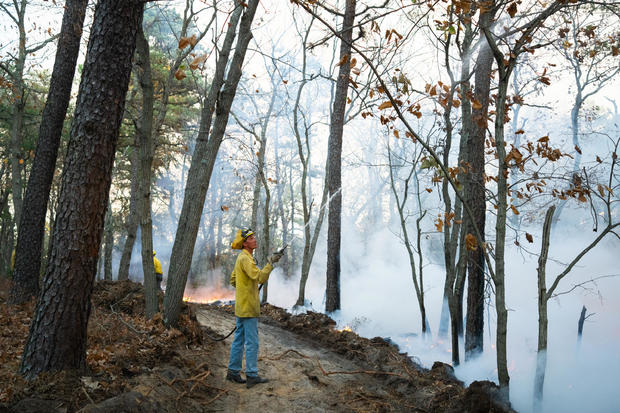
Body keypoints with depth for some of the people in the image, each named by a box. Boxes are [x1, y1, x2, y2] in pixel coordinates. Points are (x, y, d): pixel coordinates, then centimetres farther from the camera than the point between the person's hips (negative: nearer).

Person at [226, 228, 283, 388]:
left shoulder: (241, 257, 15)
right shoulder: (245, 258, -17)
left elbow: (233, 280, 23)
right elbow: (260, 277, -28)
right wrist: (270, 263, -25)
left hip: (242, 307, 10)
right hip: (248, 307, -10)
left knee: (239, 339, 14)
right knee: (252, 342, -5)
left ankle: (233, 372, 20)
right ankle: (252, 376, -1)